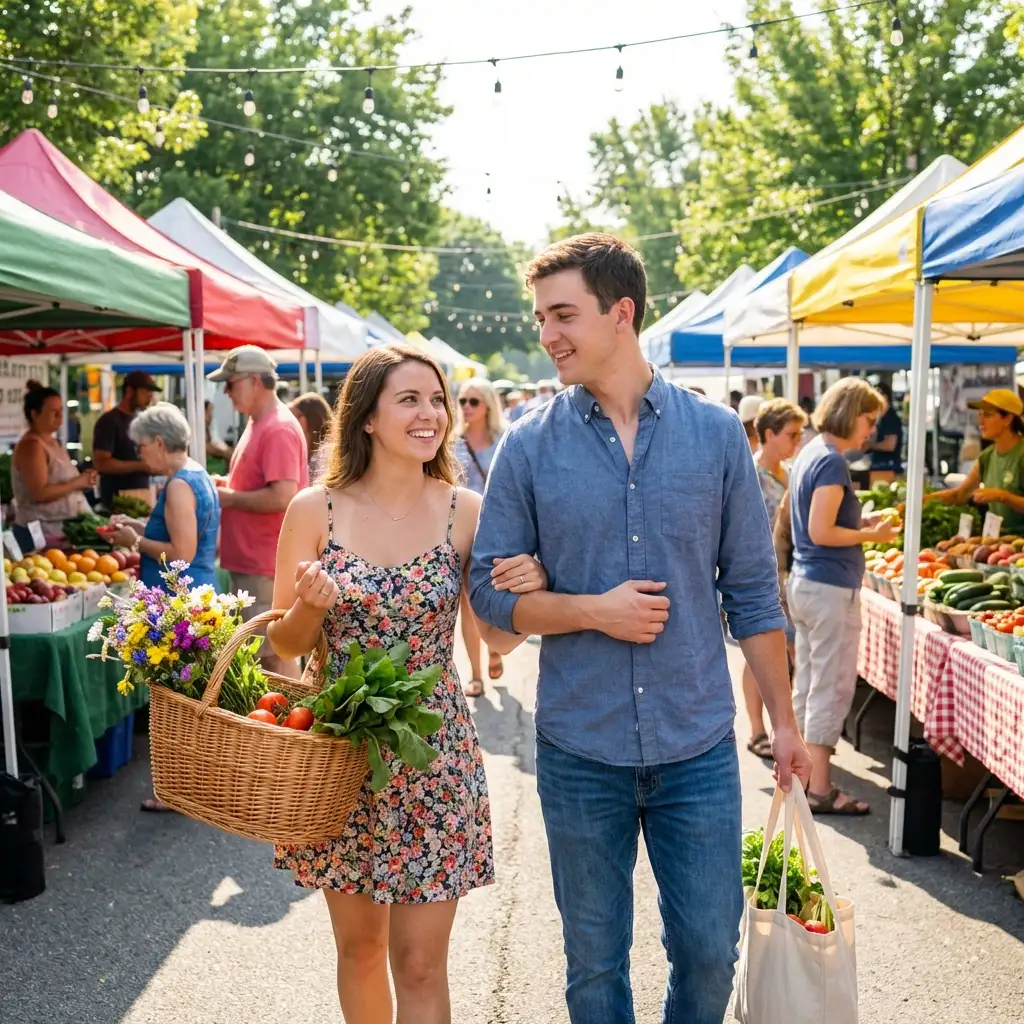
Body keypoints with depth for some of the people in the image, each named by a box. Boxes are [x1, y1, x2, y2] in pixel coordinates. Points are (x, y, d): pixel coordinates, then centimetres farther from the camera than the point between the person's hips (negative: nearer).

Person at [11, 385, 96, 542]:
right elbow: (40, 493, -22)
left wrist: (82, 479, 6)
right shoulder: (31, 446, -13)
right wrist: (78, 482, -16)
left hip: (68, 526, 9)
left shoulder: (53, 442, 15)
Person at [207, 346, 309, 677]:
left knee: (275, 654, -3)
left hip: (265, 565, -10)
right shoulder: (258, 423, 14)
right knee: (262, 651, 16)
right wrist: (227, 483, 7)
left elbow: (282, 496, -26)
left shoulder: (278, 429, -17)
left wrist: (229, 498, -14)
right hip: (250, 559, 10)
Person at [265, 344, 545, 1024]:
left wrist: (529, 586, -17)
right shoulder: (315, 510, -5)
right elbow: (285, 645, 1)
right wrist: (310, 605, -21)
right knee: (359, 945, 18)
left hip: (434, 754, -1)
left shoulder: (466, 512, -5)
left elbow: (498, 638, 3)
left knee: (421, 964, 4)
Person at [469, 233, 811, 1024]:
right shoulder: (529, 448, -4)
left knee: (710, 948, 12)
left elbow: (753, 592, 2)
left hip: (699, 747, 1)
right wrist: (594, 611, -16)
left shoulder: (716, 434, -2)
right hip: (579, 751, 0)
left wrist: (783, 719, 3)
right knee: (595, 958, 15)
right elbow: (492, 590, -2)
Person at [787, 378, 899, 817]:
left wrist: (859, 522, 11)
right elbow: (821, 533, -21)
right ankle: (820, 790, 4)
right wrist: (872, 535, -10)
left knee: (807, 684, 16)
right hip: (831, 589, -10)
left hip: (804, 583, 10)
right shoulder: (832, 461, -17)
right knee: (832, 689, -2)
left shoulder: (809, 453, 12)